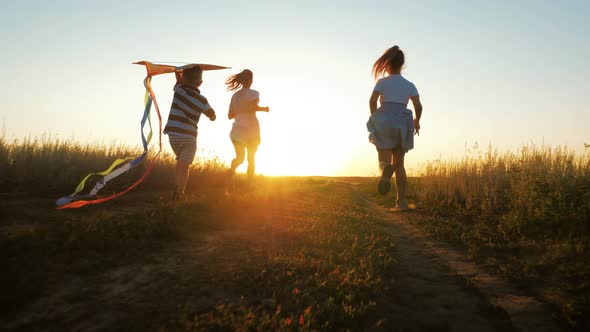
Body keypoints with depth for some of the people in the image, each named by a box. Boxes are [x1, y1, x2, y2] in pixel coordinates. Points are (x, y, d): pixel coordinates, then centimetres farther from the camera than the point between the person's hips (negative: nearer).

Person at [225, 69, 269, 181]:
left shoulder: (235, 96, 12)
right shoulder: (253, 93, -4)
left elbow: (230, 116, 15)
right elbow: (253, 106, -24)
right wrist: (263, 109, -7)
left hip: (236, 131, 4)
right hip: (251, 130, -4)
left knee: (240, 157, 19)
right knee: (251, 159, 14)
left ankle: (231, 170, -12)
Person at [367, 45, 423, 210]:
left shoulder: (383, 81, 5)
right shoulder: (409, 85, 10)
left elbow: (372, 100, -10)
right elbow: (418, 106, -1)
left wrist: (375, 118, 4)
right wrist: (416, 121, 17)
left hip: (384, 124, -2)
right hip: (402, 126, 2)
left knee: (385, 162, -1)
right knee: (399, 164, 12)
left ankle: (386, 169, -41)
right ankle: (401, 201, 4)